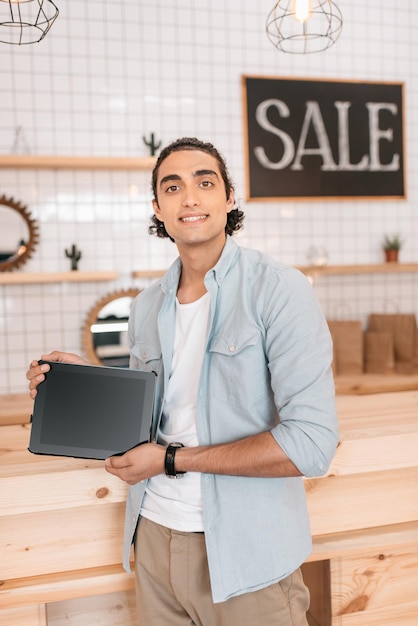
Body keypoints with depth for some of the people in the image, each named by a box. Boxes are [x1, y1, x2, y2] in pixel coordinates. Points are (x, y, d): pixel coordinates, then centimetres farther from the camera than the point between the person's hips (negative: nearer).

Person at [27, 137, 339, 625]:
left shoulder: (279, 291, -14)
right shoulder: (146, 308, 6)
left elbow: (312, 444, -21)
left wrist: (172, 459, -17)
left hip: (244, 555, -5)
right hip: (155, 533, 6)